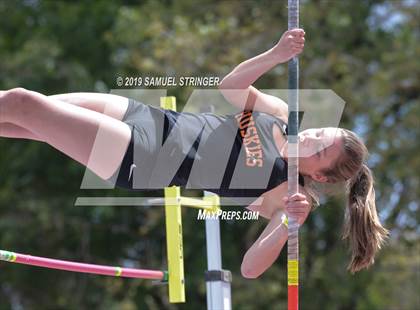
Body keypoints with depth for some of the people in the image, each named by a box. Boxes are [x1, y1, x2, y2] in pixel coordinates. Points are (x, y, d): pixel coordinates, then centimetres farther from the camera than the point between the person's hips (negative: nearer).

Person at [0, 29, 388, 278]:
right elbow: (230, 84, 4)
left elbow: (250, 268, -20)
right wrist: (277, 54, -11)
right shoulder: (283, 116, 2)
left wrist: (288, 225, -36)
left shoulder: (286, 194, -14)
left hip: (137, 164, -6)